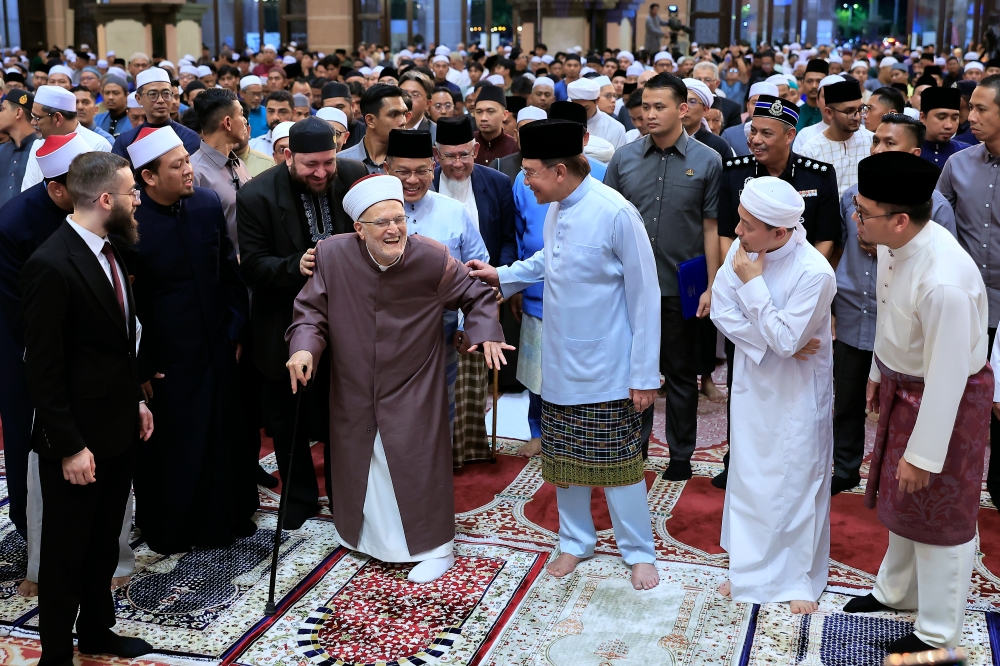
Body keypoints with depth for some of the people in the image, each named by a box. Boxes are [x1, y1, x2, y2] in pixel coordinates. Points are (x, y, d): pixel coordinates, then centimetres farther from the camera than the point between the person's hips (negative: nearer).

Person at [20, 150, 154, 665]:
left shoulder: (108, 252, 5)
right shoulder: (50, 265, -22)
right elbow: (42, 368, -20)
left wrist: (136, 400, 12)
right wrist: (69, 446, -18)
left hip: (119, 428, 8)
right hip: (77, 438, -8)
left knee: (104, 543, 21)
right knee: (66, 550, 9)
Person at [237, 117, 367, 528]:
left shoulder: (354, 178, -9)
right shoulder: (256, 196, -16)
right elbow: (251, 265, -16)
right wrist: (296, 265, -33)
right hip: (285, 327, -1)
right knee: (288, 418, 13)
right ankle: (300, 497, 33)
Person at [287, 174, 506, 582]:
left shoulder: (432, 258, -18)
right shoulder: (333, 255, -15)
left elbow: (476, 297, -3)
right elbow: (311, 309, -5)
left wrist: (487, 334, -18)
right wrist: (304, 347, -23)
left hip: (413, 391, -3)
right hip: (354, 391, 3)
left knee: (418, 464, 2)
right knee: (357, 461, 19)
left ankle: (435, 545, 23)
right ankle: (363, 534, 45)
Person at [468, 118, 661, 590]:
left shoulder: (616, 213, -21)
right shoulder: (555, 210, 0)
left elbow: (644, 296, -16)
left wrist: (645, 374, -14)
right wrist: (501, 275, 8)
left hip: (606, 367, -6)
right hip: (561, 361, 6)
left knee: (616, 461, 5)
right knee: (564, 460, 15)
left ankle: (639, 552, 23)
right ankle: (575, 540, 34)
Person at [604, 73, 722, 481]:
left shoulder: (706, 161, -3)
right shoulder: (624, 158, 2)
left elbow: (712, 228, -3)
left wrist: (711, 287, -7)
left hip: (680, 287, -2)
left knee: (680, 374, 11)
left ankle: (681, 454, 25)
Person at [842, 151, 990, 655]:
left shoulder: (944, 282, -37)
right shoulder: (893, 245, -11)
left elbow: (946, 377, -29)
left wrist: (922, 455, -21)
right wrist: (878, 374, 20)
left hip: (946, 400, -8)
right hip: (902, 385, 8)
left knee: (939, 517, 11)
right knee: (899, 499, 26)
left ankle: (936, 634, 32)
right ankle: (896, 591, 50)